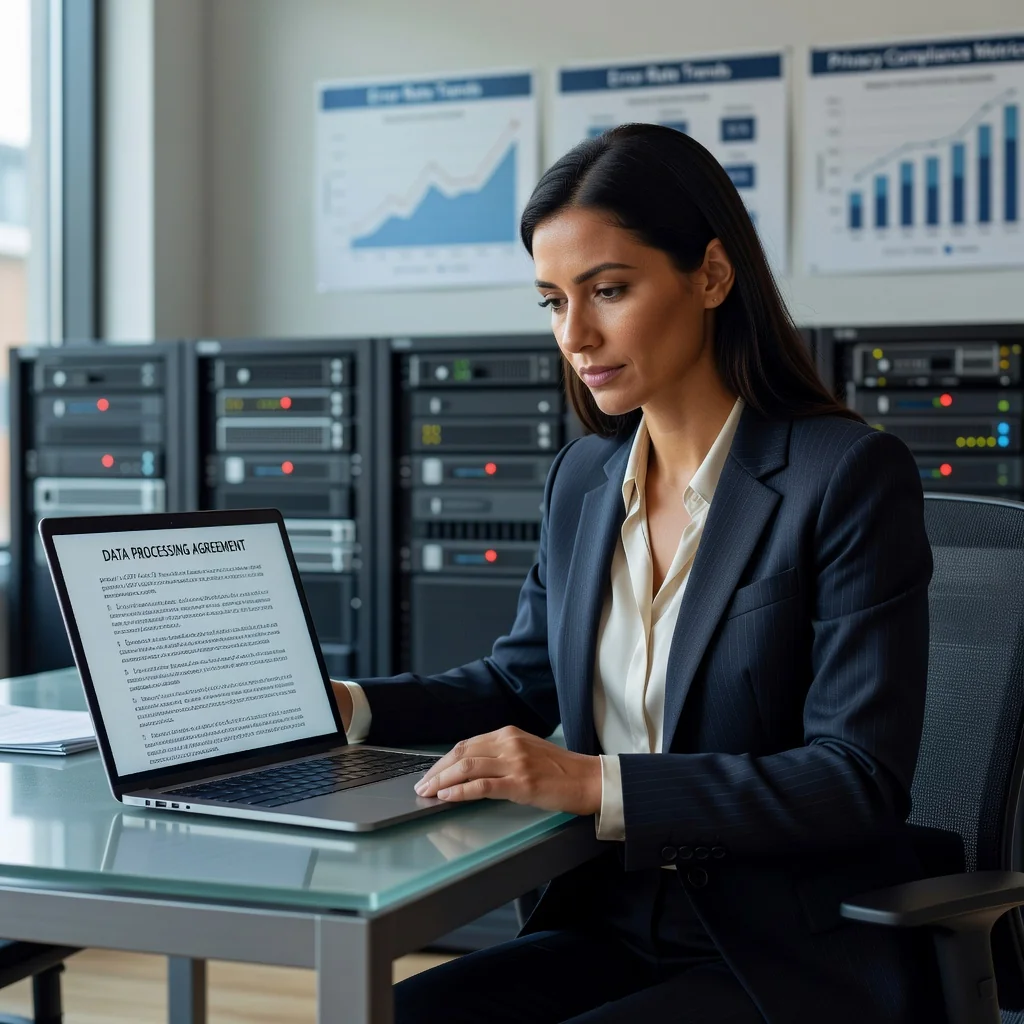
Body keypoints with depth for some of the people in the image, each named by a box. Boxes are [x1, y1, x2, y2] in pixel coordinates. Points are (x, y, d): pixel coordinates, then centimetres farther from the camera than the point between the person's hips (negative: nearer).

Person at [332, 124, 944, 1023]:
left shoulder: (852, 476, -13)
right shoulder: (582, 480, 8)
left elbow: (861, 780, -18)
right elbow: (519, 683, 21)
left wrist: (597, 782, -26)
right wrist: (348, 707, 4)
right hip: (611, 929, 6)